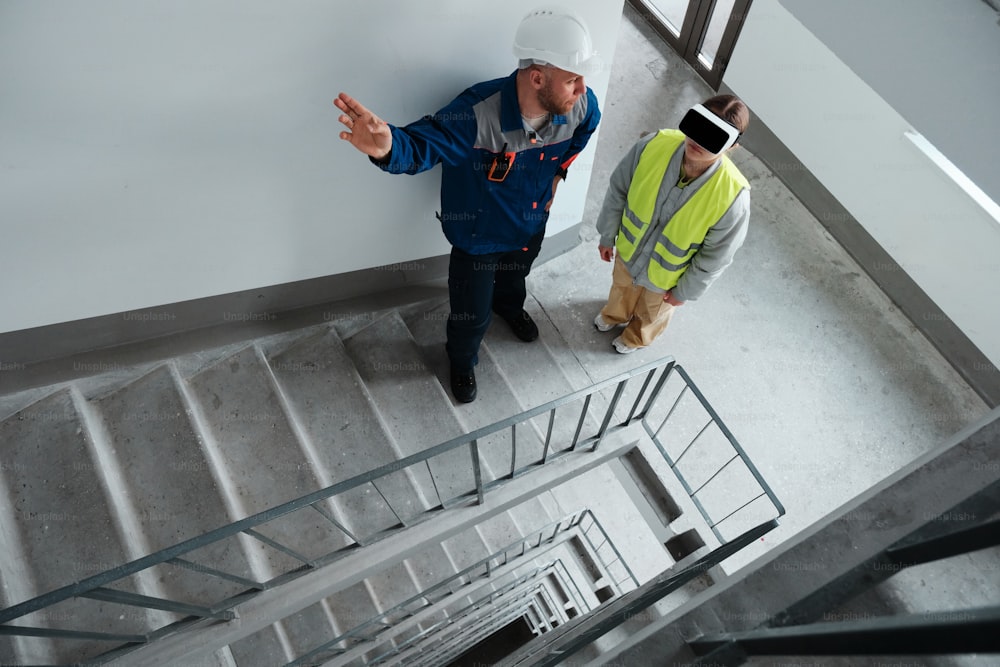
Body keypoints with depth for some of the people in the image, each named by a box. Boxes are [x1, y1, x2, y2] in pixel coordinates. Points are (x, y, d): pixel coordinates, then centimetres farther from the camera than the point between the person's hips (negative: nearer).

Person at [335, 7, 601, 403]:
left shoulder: (580, 106, -21)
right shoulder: (478, 114, -40)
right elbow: (422, 144, -47)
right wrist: (388, 147, -70)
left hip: (531, 226, 5)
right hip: (477, 236, -5)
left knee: (515, 277, 37)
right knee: (472, 314, 15)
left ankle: (509, 307, 75)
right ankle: (462, 362, 51)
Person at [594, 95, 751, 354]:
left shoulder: (733, 196, -38)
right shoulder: (654, 145, -31)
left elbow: (715, 257, -21)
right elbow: (618, 190, -12)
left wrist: (685, 291, -8)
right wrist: (607, 236, -1)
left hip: (665, 276, -2)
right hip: (628, 248, 2)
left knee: (652, 312, 31)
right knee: (622, 288, 36)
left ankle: (636, 337, 66)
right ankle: (615, 315, 71)